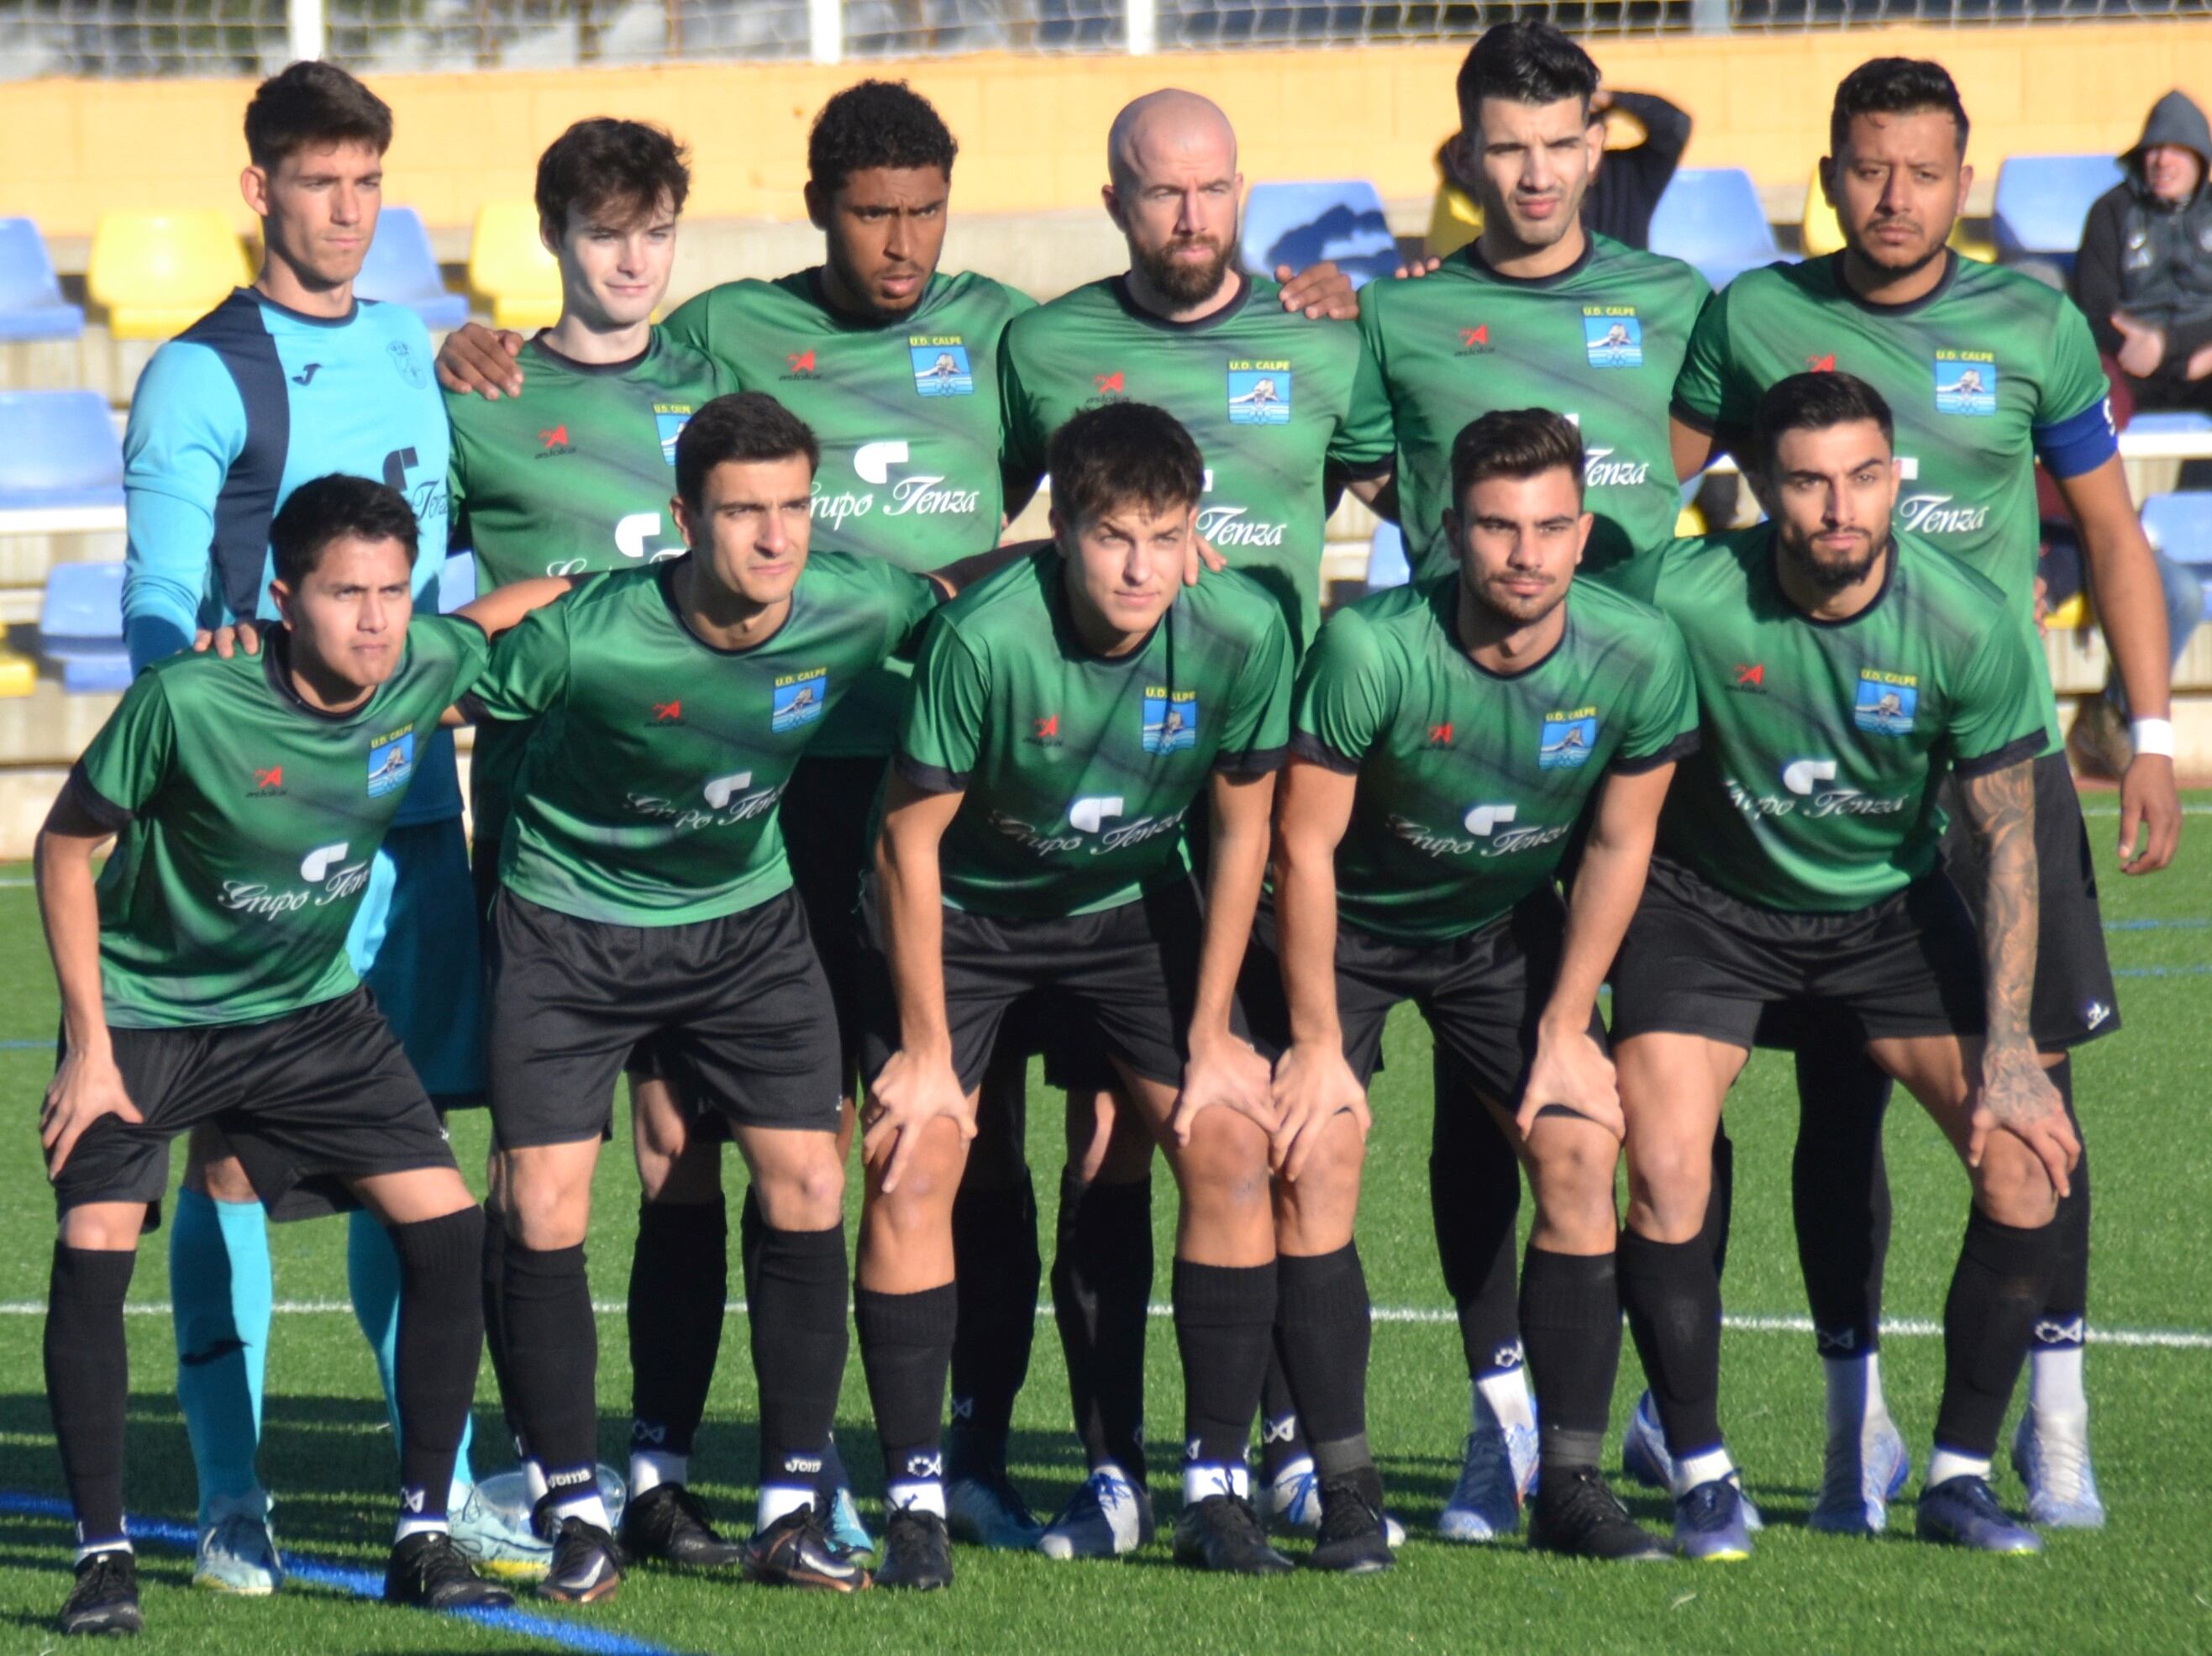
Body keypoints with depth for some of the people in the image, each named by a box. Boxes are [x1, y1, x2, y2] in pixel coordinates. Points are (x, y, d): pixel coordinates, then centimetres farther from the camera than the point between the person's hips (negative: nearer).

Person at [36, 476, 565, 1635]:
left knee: (449, 1230, -7)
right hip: (147, 1008, -4)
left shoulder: (429, 668, -17)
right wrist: (89, 1046, -15)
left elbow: (526, 603, 8)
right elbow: (67, 844, -14)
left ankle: (423, 1537, 4)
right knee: (93, 1247, -19)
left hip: (311, 1009, 4)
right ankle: (103, 1554, -7)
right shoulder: (188, 703, -29)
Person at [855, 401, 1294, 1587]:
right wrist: (926, 1050, -14)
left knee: (1231, 1147, -9)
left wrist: (1211, 1036, -4)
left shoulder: (1243, 632, -23)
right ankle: (916, 1499, -5)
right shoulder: (985, 638, -32)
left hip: (1131, 904, 3)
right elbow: (911, 841, -20)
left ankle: (1217, 1490, 2)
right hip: (963, 907, -3)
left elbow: (1240, 829, -7)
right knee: (912, 1165, -16)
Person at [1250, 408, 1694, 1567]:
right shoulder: (1371, 649, -32)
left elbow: (1619, 843, -6)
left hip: (1509, 927, 3)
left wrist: (1566, 1025, -5)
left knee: (1582, 1148, -10)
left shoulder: (1639, 658, -22)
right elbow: (1304, 846, -22)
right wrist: (1317, 1042, -18)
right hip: (1342, 925, -3)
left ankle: (1571, 1486, 0)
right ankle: (1344, 1490, -11)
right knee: (1314, 1156, -18)